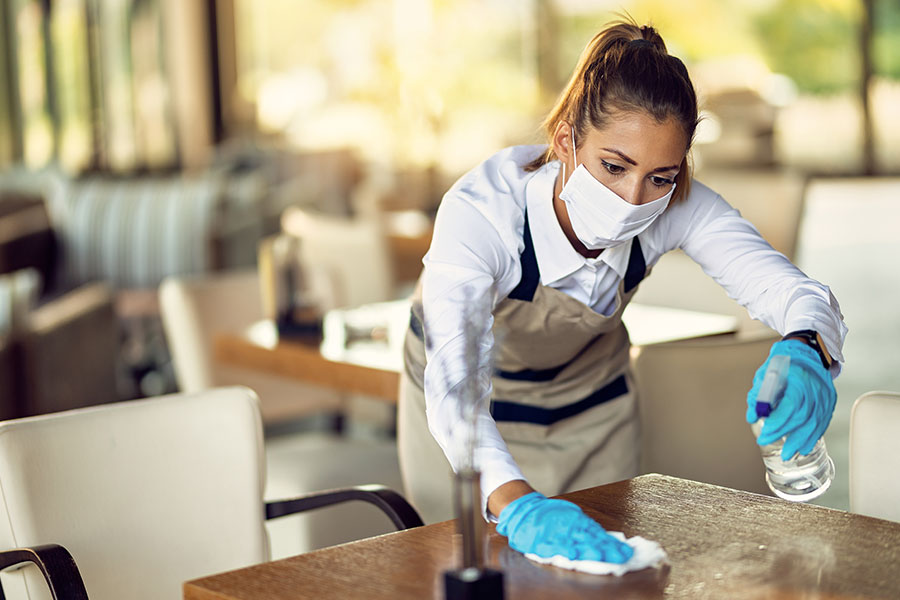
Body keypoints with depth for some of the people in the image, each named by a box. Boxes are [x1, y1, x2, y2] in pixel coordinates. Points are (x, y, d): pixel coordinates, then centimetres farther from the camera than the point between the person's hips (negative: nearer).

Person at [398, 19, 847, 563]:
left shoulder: (677, 206, -27)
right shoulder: (482, 211, -39)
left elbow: (792, 289, -31)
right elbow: (454, 382, -51)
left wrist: (805, 352, -56)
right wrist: (516, 504, -68)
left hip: (594, 405, 3)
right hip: (472, 417, -3)